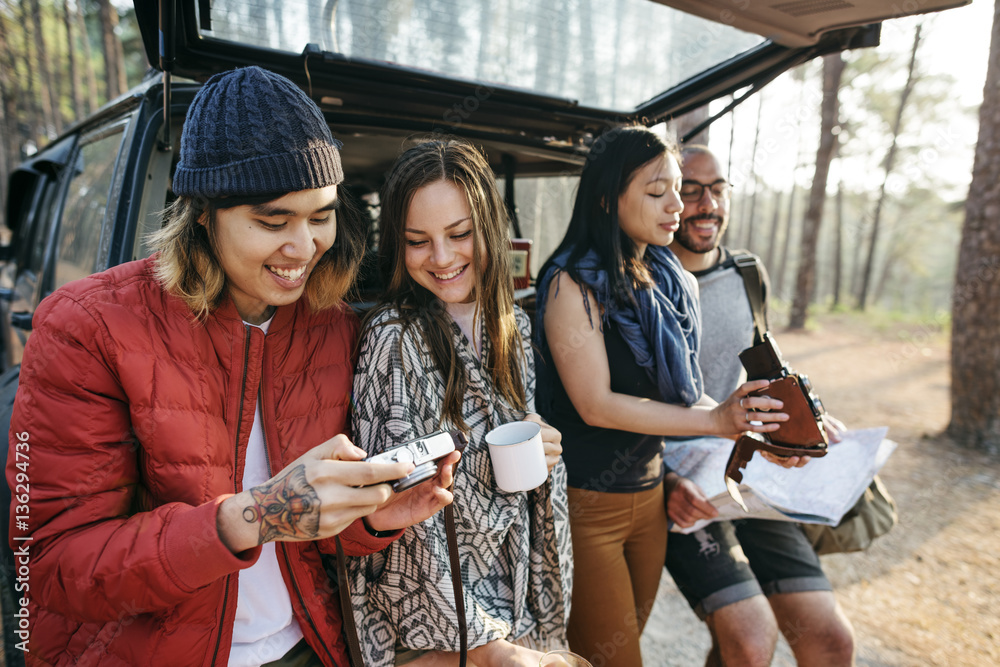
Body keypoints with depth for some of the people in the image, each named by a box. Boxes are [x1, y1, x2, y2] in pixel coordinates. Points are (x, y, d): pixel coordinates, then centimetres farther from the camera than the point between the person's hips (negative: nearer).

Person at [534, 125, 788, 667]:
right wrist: (716, 420, -23)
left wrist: (749, 428, -6)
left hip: (649, 494, 7)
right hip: (587, 504, -7)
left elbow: (675, 391, 9)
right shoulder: (574, 284, -17)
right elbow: (597, 406, -22)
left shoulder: (664, 279, 5)